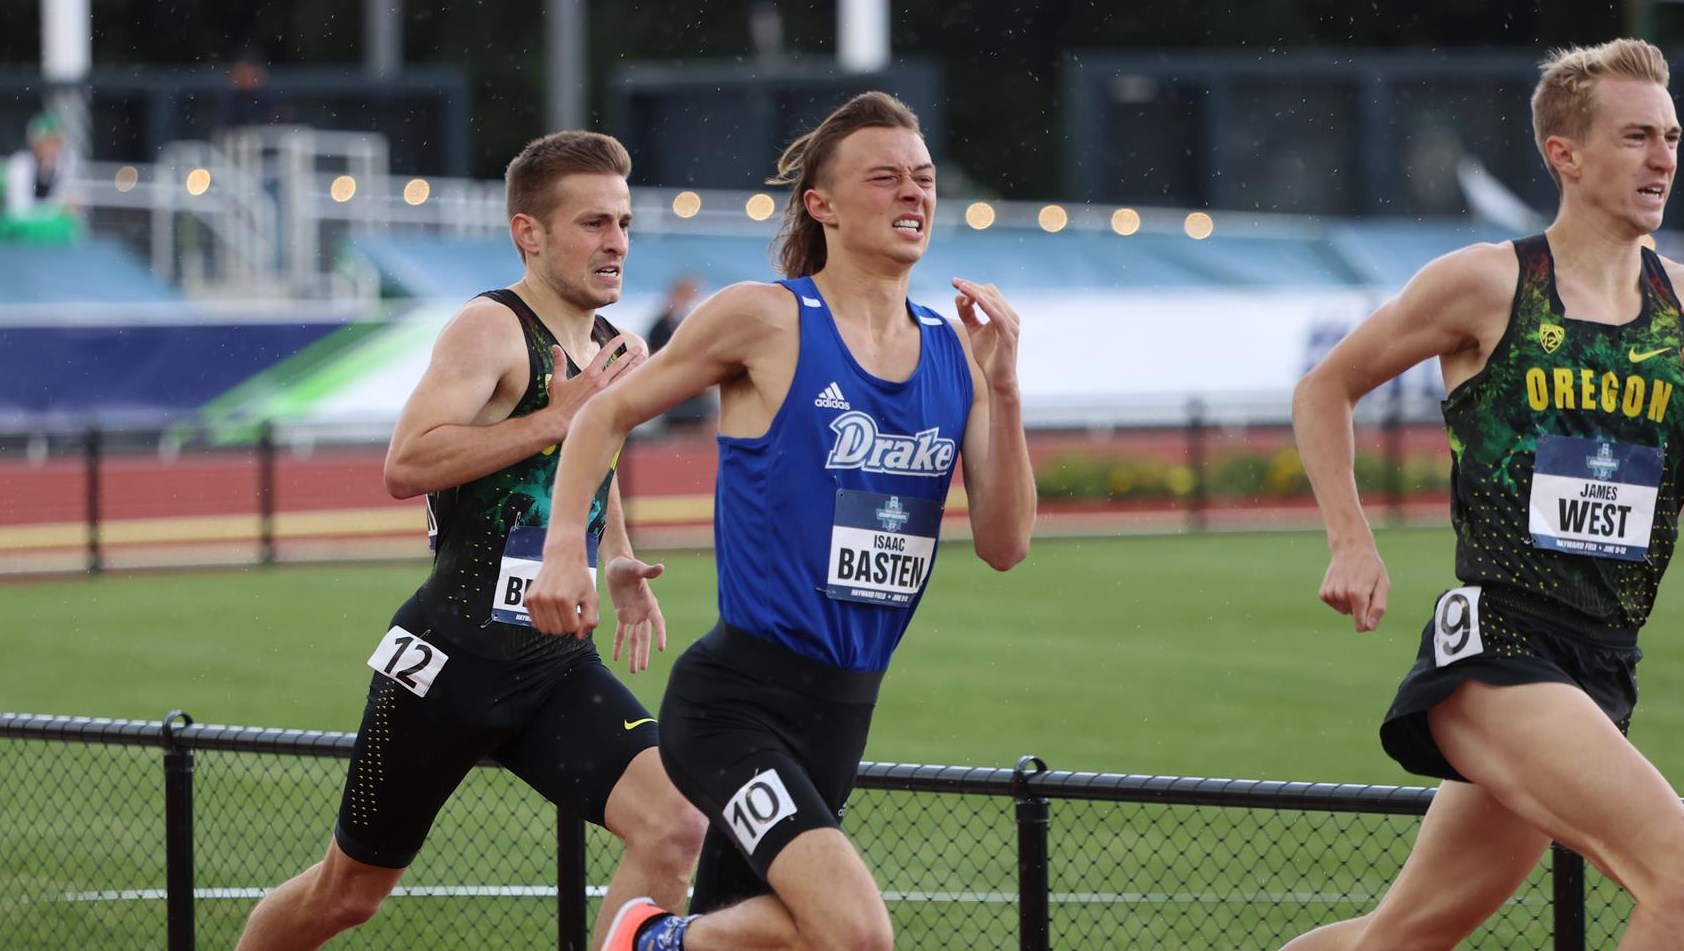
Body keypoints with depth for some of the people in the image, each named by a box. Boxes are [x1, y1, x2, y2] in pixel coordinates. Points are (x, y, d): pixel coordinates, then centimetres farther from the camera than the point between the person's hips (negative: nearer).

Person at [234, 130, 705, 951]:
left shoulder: (614, 352, 11)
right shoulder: (490, 330, -13)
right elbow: (406, 465, -29)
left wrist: (617, 562, 18)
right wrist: (558, 419, -27)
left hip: (558, 664, 6)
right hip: (453, 657, -6)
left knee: (677, 825, -19)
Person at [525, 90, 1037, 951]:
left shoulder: (955, 353, 8)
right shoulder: (767, 319, -7)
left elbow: (1004, 545, 3)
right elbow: (607, 414, 3)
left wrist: (1002, 388, -7)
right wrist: (564, 548, -10)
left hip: (842, 709, 6)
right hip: (738, 695, -6)